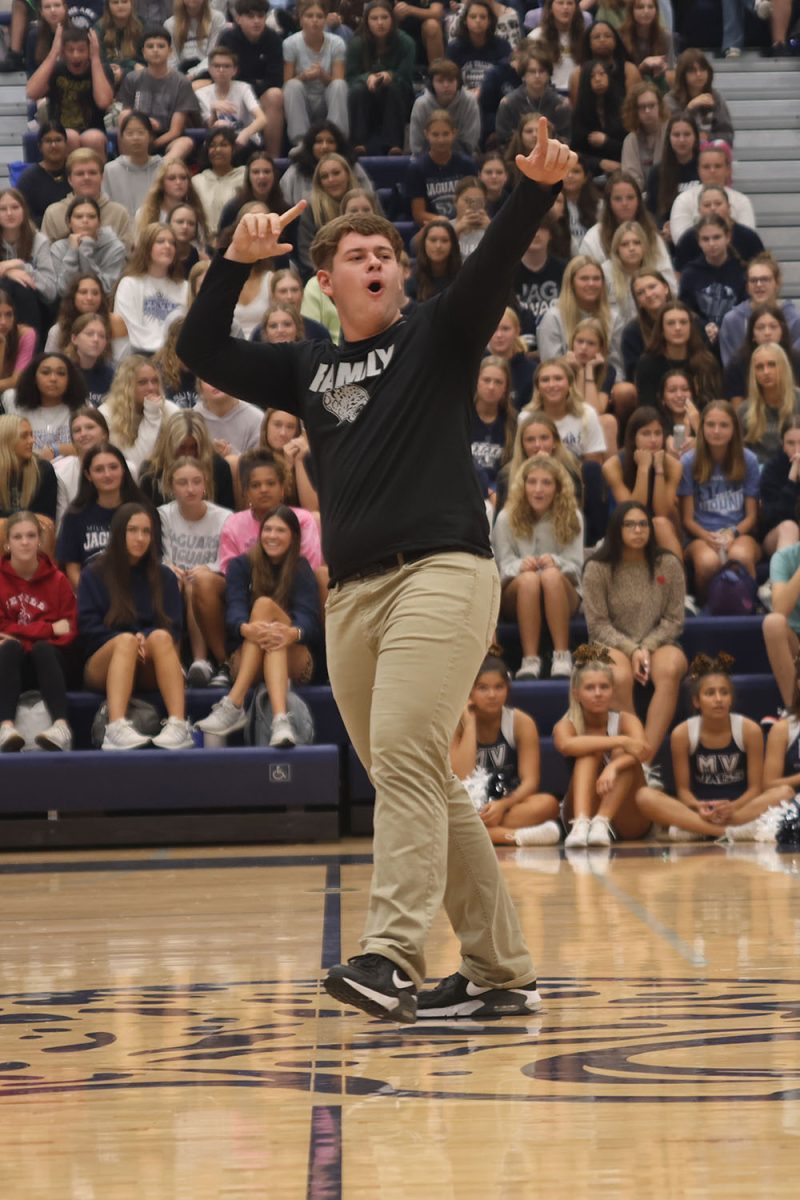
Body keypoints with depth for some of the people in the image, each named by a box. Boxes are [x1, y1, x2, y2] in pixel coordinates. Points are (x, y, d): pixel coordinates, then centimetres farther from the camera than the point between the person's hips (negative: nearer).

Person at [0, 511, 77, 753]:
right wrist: (49, 628, -11)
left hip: (48, 661, 0)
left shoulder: (57, 580, 4)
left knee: (42, 649, -31)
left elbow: (70, 631, -1)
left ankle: (61, 725, -53)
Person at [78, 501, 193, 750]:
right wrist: (131, 640, -17)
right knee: (126, 640, -35)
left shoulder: (164, 576, 14)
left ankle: (179, 725, -50)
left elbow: (173, 627, 5)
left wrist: (146, 638, -17)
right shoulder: (94, 575, 9)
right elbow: (88, 626, -1)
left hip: (151, 670, 1)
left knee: (161, 637, -31)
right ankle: (116, 728, -58)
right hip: (104, 664, -1)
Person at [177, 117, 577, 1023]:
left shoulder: (437, 336, 9)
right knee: (421, 782, 6)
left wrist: (536, 188, -24)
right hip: (351, 592, 6)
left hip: (442, 570, -6)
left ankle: (392, 955, -30)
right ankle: (500, 972, 11)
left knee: (404, 755, -20)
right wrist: (237, 260, 3)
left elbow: (492, 266, -7)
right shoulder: (306, 369, 20)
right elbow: (200, 351, 14)